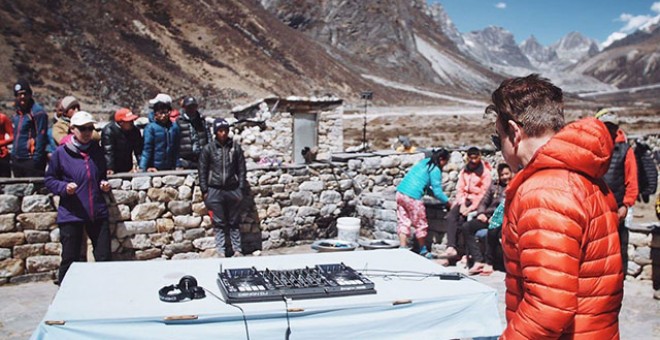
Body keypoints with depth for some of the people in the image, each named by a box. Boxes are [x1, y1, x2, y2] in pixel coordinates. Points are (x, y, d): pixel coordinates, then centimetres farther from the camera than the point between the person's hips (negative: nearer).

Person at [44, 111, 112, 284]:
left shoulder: (97, 150, 8)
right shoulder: (61, 153, -3)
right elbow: (49, 180, 3)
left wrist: (104, 184, 1)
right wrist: (64, 187, -15)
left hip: (98, 212, 3)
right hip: (71, 214, -3)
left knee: (104, 257, 6)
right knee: (70, 260, 3)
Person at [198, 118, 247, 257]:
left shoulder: (235, 147, 4)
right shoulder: (208, 149, 1)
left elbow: (242, 169, 6)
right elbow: (202, 171, 3)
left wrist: (241, 189, 1)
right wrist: (205, 191, -1)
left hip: (233, 190, 1)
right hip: (215, 191, -1)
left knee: (234, 222, 8)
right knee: (219, 223, 4)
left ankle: (237, 249, 15)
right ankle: (221, 251, 11)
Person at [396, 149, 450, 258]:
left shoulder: (424, 162, 18)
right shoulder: (435, 170, -5)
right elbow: (437, 191, -5)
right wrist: (448, 202, 8)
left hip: (400, 192, 7)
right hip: (412, 197, -7)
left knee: (403, 222, 9)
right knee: (420, 224, 10)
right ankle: (423, 251, 24)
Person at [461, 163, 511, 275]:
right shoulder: (494, 185, 24)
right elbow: (483, 202, 23)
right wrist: (481, 213, 2)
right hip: (489, 216, 5)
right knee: (466, 227, -19)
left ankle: (489, 263, -28)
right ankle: (478, 260, -26)